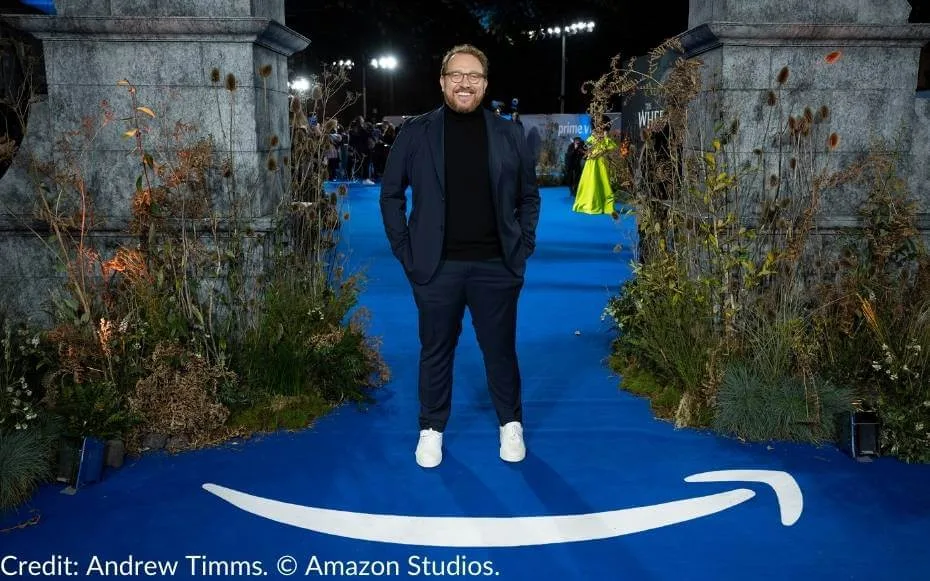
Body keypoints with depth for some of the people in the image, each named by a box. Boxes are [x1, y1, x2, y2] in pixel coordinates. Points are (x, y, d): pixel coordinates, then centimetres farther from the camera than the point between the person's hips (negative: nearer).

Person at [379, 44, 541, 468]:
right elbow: (391, 194, 5)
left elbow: (529, 196, 11)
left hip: (496, 266, 1)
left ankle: (510, 424, 31)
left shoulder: (509, 135, 4)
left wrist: (523, 247, 2)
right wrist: (405, 251, -2)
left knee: (500, 350, 12)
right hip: (437, 266, 0)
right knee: (436, 351, 11)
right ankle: (431, 429, 28)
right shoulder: (415, 133, 0)